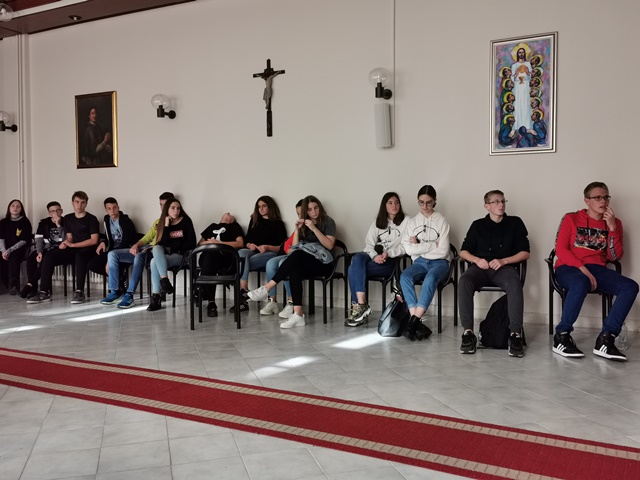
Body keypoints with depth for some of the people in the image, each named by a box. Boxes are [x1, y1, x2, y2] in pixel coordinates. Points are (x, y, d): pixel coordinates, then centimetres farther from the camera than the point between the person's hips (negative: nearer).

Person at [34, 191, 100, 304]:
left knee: (79, 255, -40)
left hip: (87, 250, -5)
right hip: (73, 250, 5)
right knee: (49, 256, -18)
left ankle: (80, 292, -40)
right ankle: (44, 292, -20)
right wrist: (65, 243, -11)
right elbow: (69, 238, 14)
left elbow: (94, 240, -9)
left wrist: (72, 244, -12)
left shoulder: (91, 219, 0)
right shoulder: (68, 218, 16)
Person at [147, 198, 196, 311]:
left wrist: (176, 249, -8)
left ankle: (156, 297, -28)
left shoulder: (186, 221, 1)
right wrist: (166, 226, -10)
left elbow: (191, 243, -5)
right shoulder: (163, 222, 9)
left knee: (154, 262, -27)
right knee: (156, 248, -30)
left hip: (180, 255, -4)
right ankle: (165, 281, -38)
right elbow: (163, 243, -5)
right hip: (166, 254, 4)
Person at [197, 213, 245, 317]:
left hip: (225, 255, -2)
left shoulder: (235, 227, 27)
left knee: (210, 256, -39)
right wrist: (208, 243, 7)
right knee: (208, 256, -37)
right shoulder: (212, 226, 39)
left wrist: (218, 243, 1)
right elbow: (200, 243, 32)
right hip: (207, 255, 2)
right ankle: (211, 303, -38)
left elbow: (240, 243, 9)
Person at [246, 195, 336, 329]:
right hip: (304, 264, 4)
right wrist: (297, 229, -1)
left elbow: (330, 245, -8)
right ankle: (298, 315, -46)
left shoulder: (328, 221, 6)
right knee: (294, 270, -35)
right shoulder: (303, 223, 20)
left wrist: (314, 229, -14)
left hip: (323, 263, -4)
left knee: (297, 255, -35)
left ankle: (266, 288, -39)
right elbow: (294, 246, 12)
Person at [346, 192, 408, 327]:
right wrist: (375, 256, -13)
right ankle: (361, 305, -37)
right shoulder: (378, 222, 19)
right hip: (374, 256, 5)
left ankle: (358, 306, -22)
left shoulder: (406, 221, 5)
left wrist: (388, 253, -19)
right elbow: (369, 243, 9)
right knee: (357, 258, -32)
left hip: (393, 261, -5)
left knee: (354, 269, -27)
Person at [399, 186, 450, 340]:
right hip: (420, 262, 3)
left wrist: (419, 246, -3)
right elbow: (408, 249, -2)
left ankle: (413, 322, -42)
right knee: (404, 276, -32)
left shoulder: (441, 220, 3)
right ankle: (417, 322, -37)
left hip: (439, 262, -2)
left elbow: (443, 251, -6)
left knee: (431, 277, -38)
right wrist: (432, 245, -6)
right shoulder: (412, 222, 12)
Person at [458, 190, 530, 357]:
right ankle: (468, 332, -33)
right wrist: (477, 260, -8)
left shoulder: (515, 223, 12)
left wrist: (503, 261, -10)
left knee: (515, 283, -37)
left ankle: (515, 334, -36)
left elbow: (525, 252, 6)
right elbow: (463, 251, 14)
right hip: (481, 268, 1)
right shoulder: (478, 225, 15)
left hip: (505, 268, -1)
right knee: (464, 280, -34)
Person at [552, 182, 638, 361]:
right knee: (581, 283, -40)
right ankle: (562, 336, -27)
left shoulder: (615, 223, 12)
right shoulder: (571, 219, 5)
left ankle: (605, 339, -27)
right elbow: (560, 249, -4)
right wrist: (582, 268, -17)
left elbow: (615, 257, 3)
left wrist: (612, 228, -8)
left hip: (597, 269, 4)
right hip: (569, 268, -4)